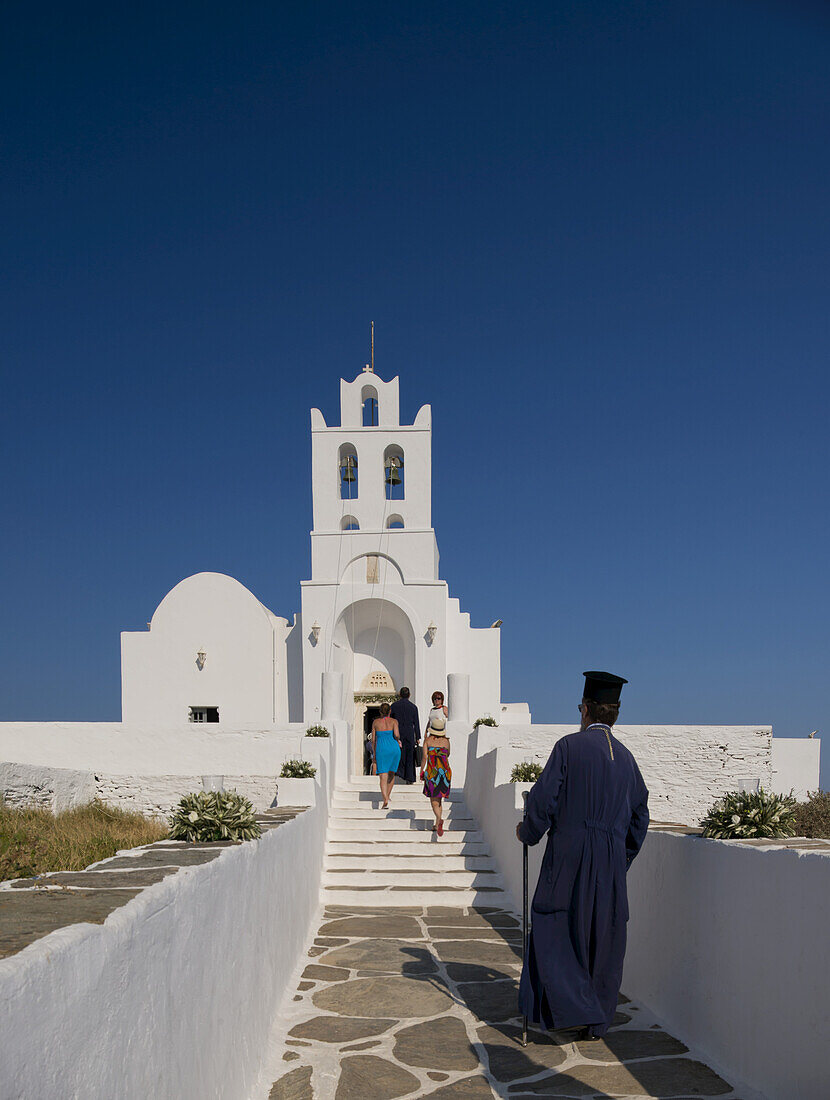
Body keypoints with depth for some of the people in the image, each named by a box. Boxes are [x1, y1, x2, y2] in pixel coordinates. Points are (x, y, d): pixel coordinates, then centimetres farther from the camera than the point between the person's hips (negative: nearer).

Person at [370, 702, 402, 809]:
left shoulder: (375, 722, 7)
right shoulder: (393, 721, 2)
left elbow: (373, 739, 10)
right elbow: (396, 734, -13)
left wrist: (374, 753, 21)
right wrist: (398, 740, 10)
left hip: (381, 749, -1)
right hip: (394, 748, 1)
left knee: (383, 776, -5)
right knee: (391, 773, 22)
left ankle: (385, 801, -20)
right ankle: (387, 796, 27)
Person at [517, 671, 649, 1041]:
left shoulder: (569, 746, -8)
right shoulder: (625, 757, 8)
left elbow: (544, 798, -11)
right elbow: (640, 814, 14)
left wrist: (527, 831, 6)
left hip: (570, 857, -5)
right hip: (611, 863, 5)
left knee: (554, 929, 6)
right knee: (604, 939, 13)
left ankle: (571, 1008, -4)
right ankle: (597, 1022, 21)